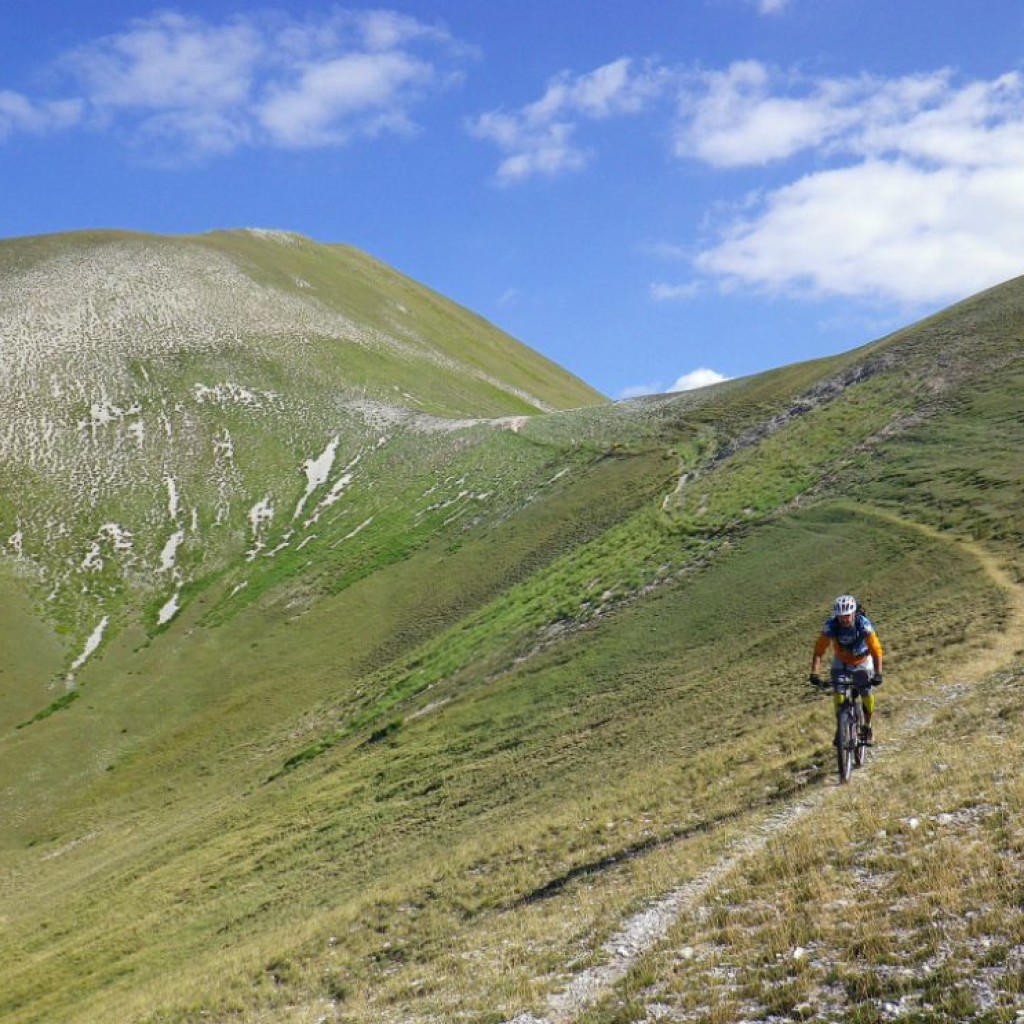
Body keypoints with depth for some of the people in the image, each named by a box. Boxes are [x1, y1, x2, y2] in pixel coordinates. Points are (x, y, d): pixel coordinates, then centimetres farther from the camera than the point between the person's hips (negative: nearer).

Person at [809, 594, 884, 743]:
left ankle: (867, 727, 12)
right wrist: (815, 674, -41)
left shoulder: (864, 624, -32)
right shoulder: (830, 625, -28)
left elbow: (876, 650, -34)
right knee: (838, 694, -15)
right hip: (840, 662, 1)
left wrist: (878, 674, -45)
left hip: (862, 661, -1)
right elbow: (818, 651, -29)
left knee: (867, 694, -12)